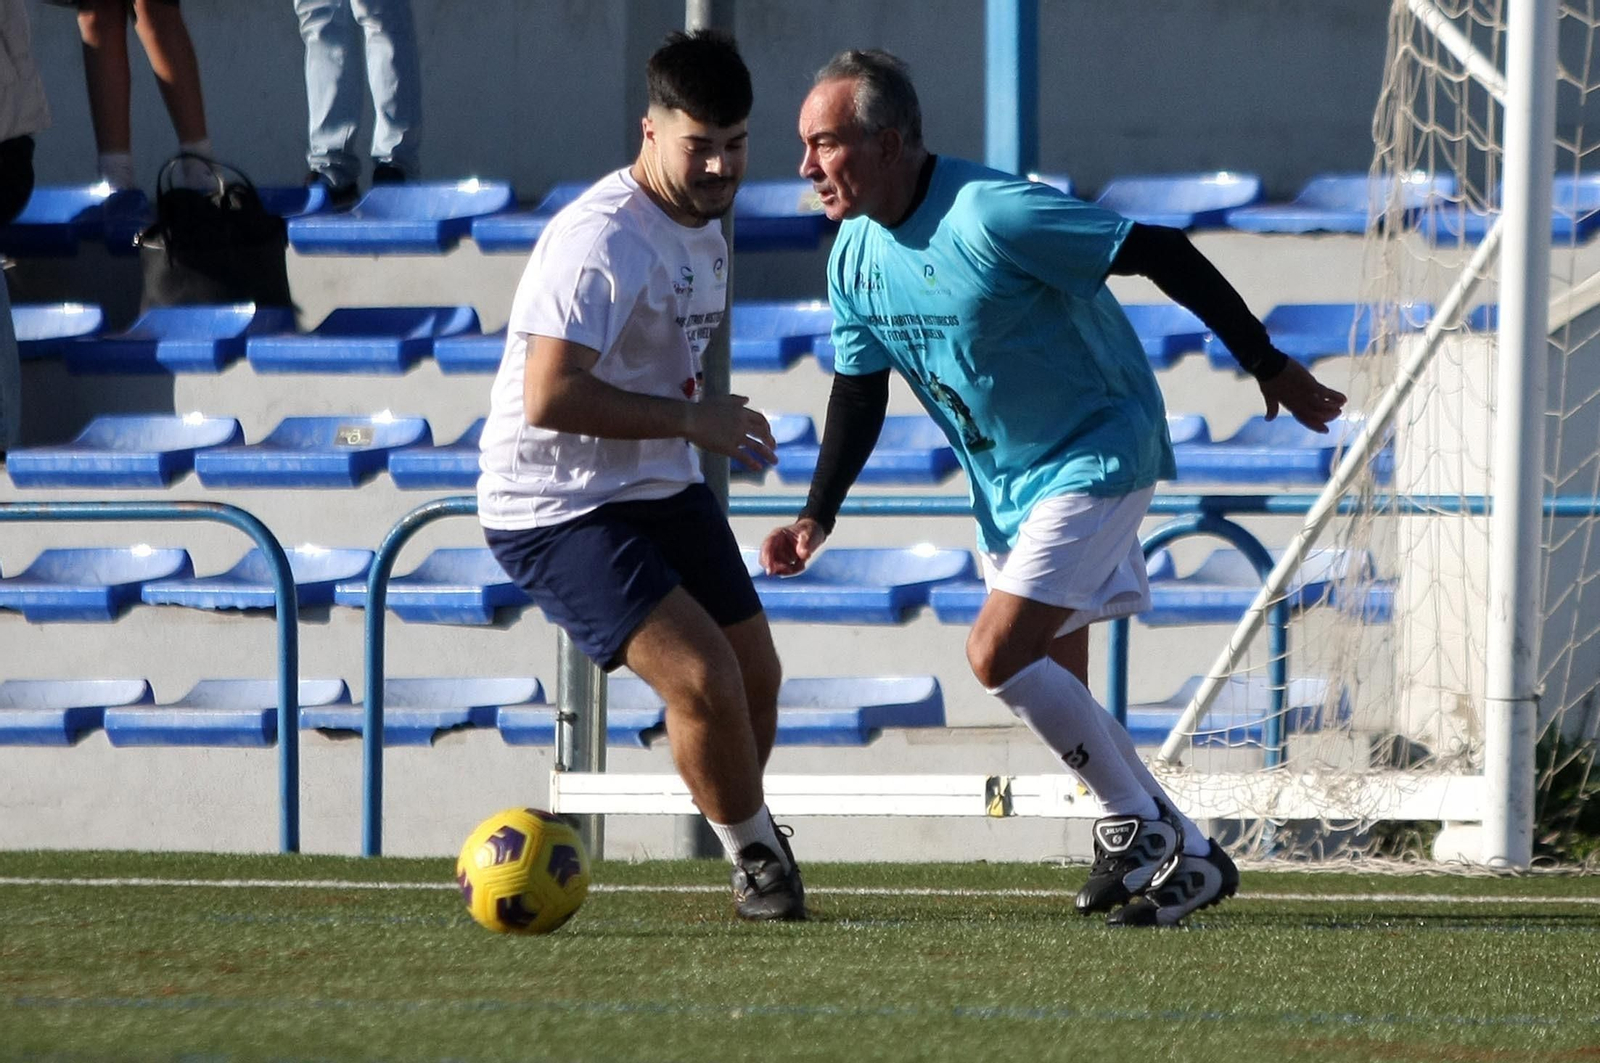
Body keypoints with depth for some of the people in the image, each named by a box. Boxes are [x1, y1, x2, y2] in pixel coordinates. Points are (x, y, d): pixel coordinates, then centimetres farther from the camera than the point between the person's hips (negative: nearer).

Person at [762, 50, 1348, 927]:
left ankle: (1139, 827, -6)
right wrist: (817, 516, -5)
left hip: (1096, 454, -9)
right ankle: (1185, 859, 24)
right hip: (1004, 483, 9)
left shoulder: (993, 217, -28)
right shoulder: (854, 256, -3)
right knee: (1054, 693, 11)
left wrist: (1269, 369, -19)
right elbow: (858, 394, 9)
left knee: (998, 654, -20)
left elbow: (1162, 255, -24)